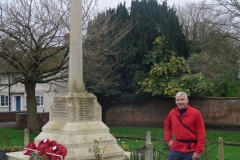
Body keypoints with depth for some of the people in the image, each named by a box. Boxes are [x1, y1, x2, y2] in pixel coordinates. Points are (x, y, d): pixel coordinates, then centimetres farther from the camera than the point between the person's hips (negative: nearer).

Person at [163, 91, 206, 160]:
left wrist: (198, 151, -12)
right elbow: (166, 125, 23)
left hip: (190, 150, -4)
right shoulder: (172, 113, 3)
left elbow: (201, 133, -10)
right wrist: (168, 139, 11)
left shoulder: (195, 113, -9)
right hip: (176, 149, 4)